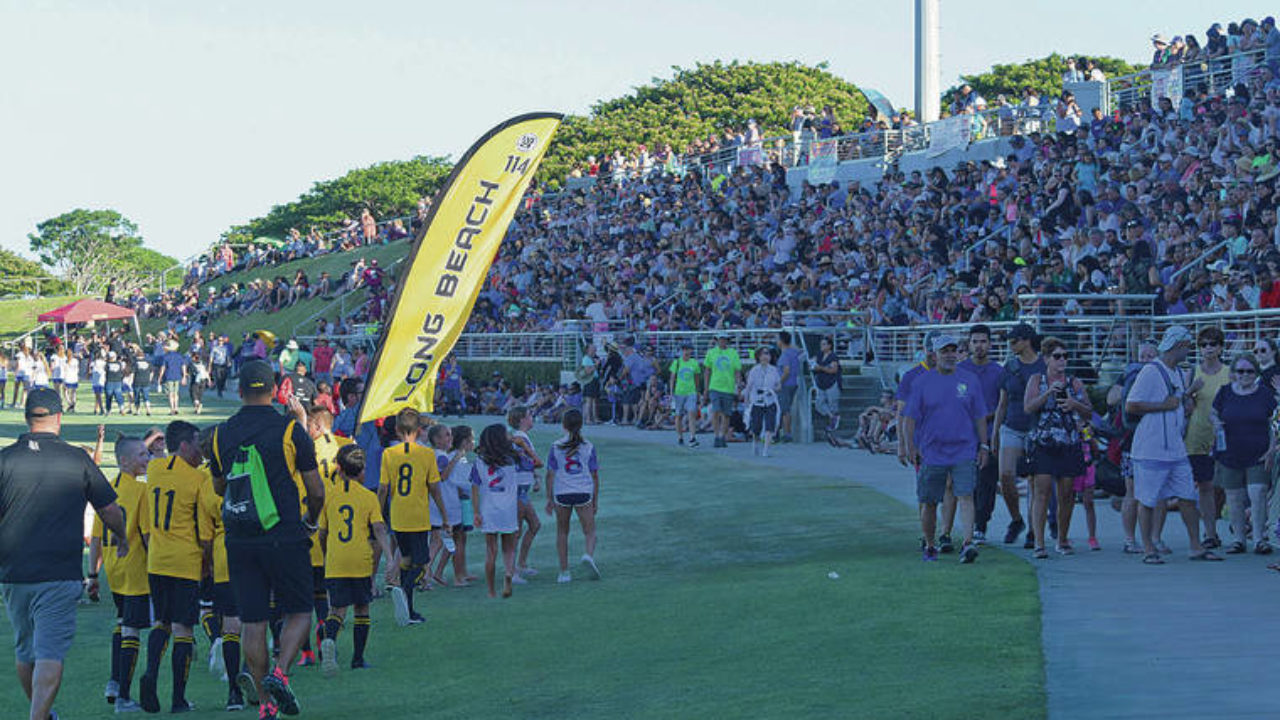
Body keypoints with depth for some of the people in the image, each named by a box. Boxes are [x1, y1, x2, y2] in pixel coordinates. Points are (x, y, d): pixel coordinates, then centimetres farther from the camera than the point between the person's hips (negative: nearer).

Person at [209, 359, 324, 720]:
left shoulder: (222, 434, 4)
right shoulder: (290, 430, -6)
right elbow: (316, 490, -3)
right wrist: (311, 521, 16)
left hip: (239, 541, 3)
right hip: (284, 538, -3)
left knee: (252, 622, 7)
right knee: (299, 612, 9)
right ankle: (280, 672, -14)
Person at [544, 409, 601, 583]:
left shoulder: (556, 447, -1)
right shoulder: (588, 447, 1)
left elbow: (550, 475, -1)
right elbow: (594, 475, 3)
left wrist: (549, 499, 6)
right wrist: (596, 500, 11)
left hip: (561, 494, 0)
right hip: (583, 493, 0)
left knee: (562, 532, 14)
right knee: (589, 531, 8)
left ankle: (564, 572, 13)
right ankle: (588, 555, -23)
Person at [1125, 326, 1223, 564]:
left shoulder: (1179, 374, 16)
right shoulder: (1151, 371, -11)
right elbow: (1130, 406, -16)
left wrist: (1186, 405, 7)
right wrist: (1164, 405, -16)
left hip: (1177, 450, 8)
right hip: (1151, 450, -8)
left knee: (1187, 496, 6)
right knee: (1148, 500, 0)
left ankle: (1196, 547, 11)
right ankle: (1148, 549, 6)